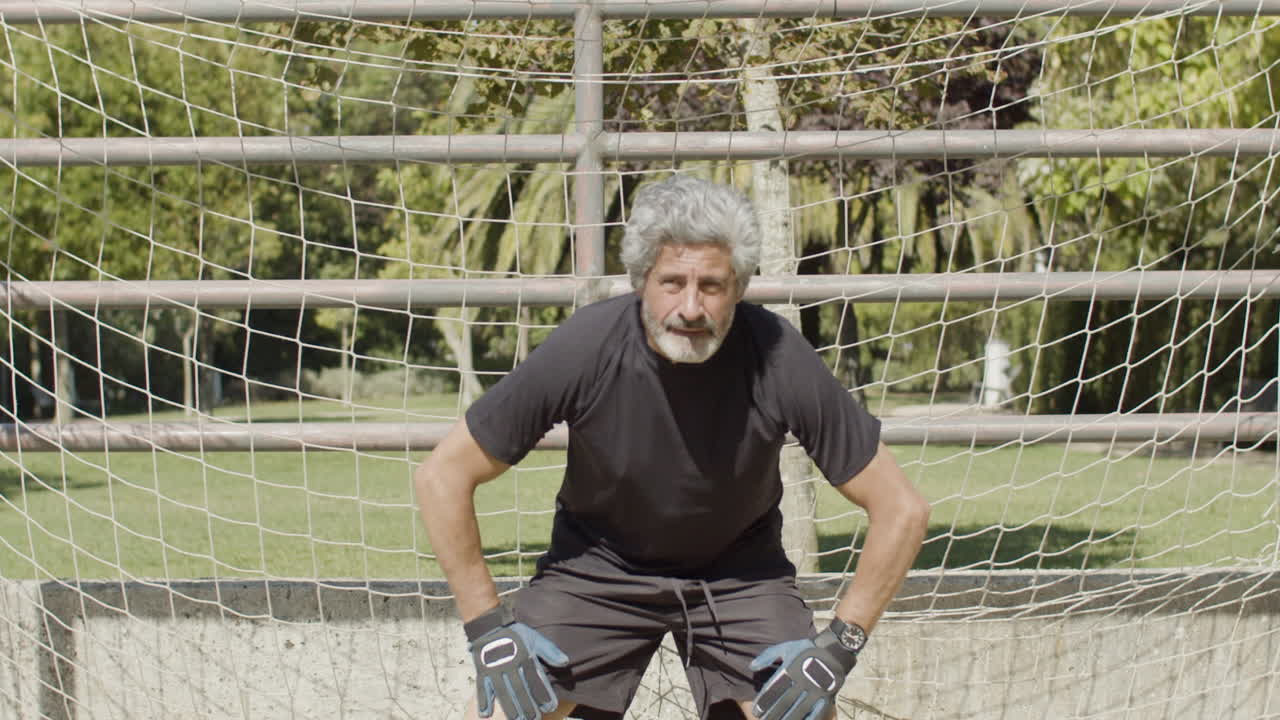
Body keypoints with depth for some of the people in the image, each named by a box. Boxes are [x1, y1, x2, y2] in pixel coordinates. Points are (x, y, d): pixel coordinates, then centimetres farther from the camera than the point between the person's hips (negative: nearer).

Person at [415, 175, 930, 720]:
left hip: (739, 570, 0)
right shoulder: (582, 351, -26)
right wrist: (490, 631, -16)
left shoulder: (777, 360, -25)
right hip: (597, 563, 0)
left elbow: (901, 509, -15)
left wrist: (837, 649, -18)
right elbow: (441, 477, -15)